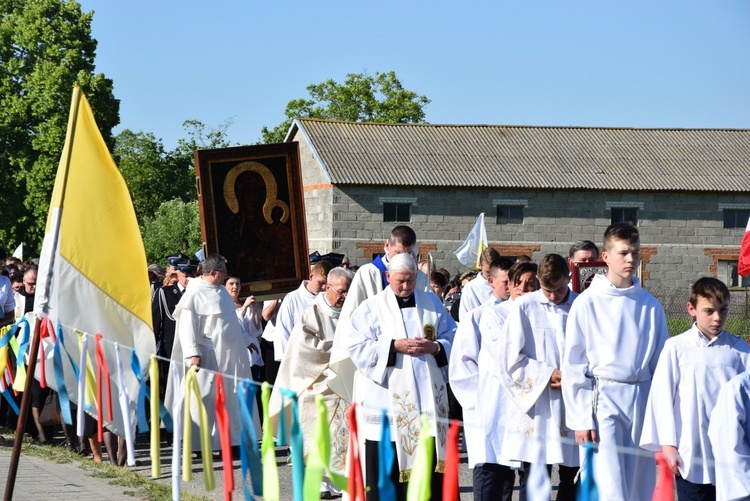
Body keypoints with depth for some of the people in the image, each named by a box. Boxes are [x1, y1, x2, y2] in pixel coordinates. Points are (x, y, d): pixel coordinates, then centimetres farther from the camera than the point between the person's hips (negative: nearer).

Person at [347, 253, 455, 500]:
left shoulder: (432, 303, 13)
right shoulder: (372, 308, 4)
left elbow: (452, 338, 13)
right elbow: (357, 347, -5)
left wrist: (435, 347, -8)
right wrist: (395, 346, -14)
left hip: (428, 394, 3)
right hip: (386, 396, -3)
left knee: (430, 460, 1)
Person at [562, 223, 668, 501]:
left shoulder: (650, 306, 6)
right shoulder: (588, 303, -3)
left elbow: (661, 363, 11)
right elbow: (573, 366, -2)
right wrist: (580, 418, -6)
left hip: (642, 397, 4)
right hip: (604, 397, -4)